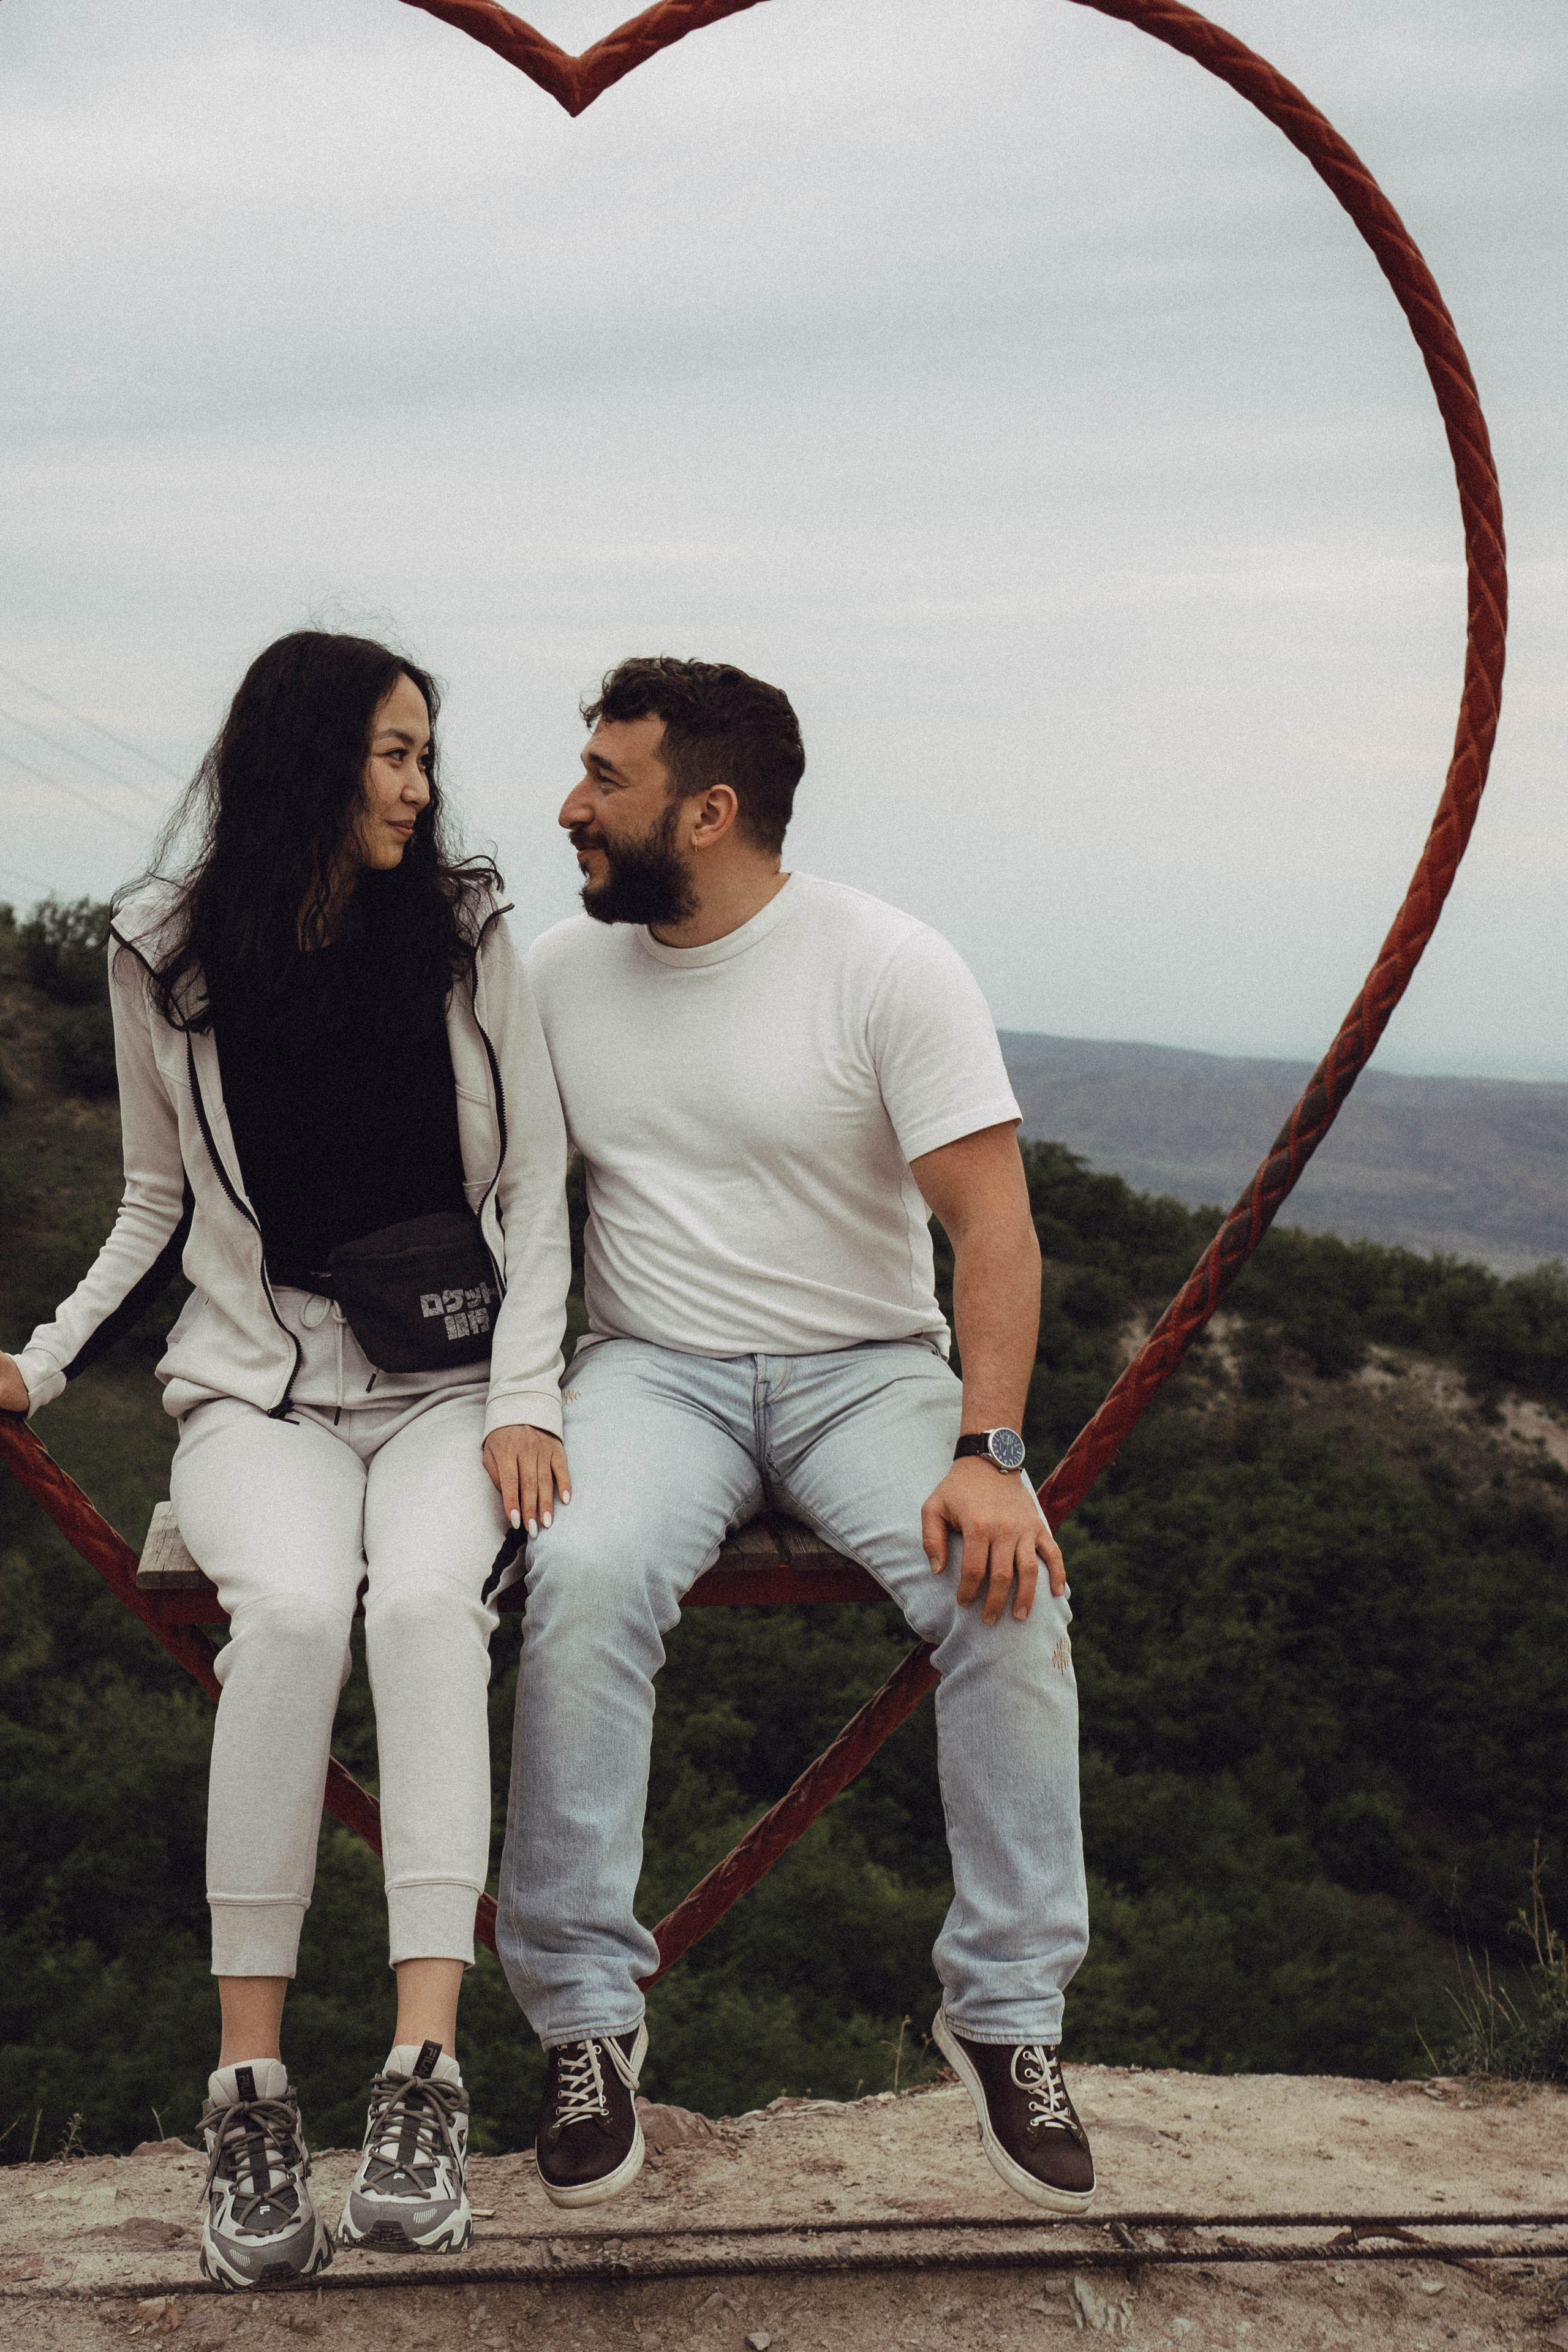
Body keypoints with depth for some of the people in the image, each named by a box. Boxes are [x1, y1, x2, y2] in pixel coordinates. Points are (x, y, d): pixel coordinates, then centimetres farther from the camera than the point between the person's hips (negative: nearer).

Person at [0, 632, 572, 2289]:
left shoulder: (463, 930, 5)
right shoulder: (165, 957, 6)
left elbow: (533, 1191, 4)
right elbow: (161, 1208, 16)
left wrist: (523, 1400, -8)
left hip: (449, 1381, 0)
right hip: (257, 1384, 0)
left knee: (428, 1600, -32)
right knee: (293, 1605, -32)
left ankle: (424, 2082, -33)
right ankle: (249, 2096, -24)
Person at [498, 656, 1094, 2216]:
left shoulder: (888, 965, -7)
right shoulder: (559, 971, 6)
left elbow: (992, 1222, -11)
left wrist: (989, 1453, -23)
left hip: (867, 1367, -1)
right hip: (652, 1369, 2)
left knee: (1009, 1590, -28)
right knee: (584, 1574, -31)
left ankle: (1007, 2009, -12)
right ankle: (582, 2007, -19)